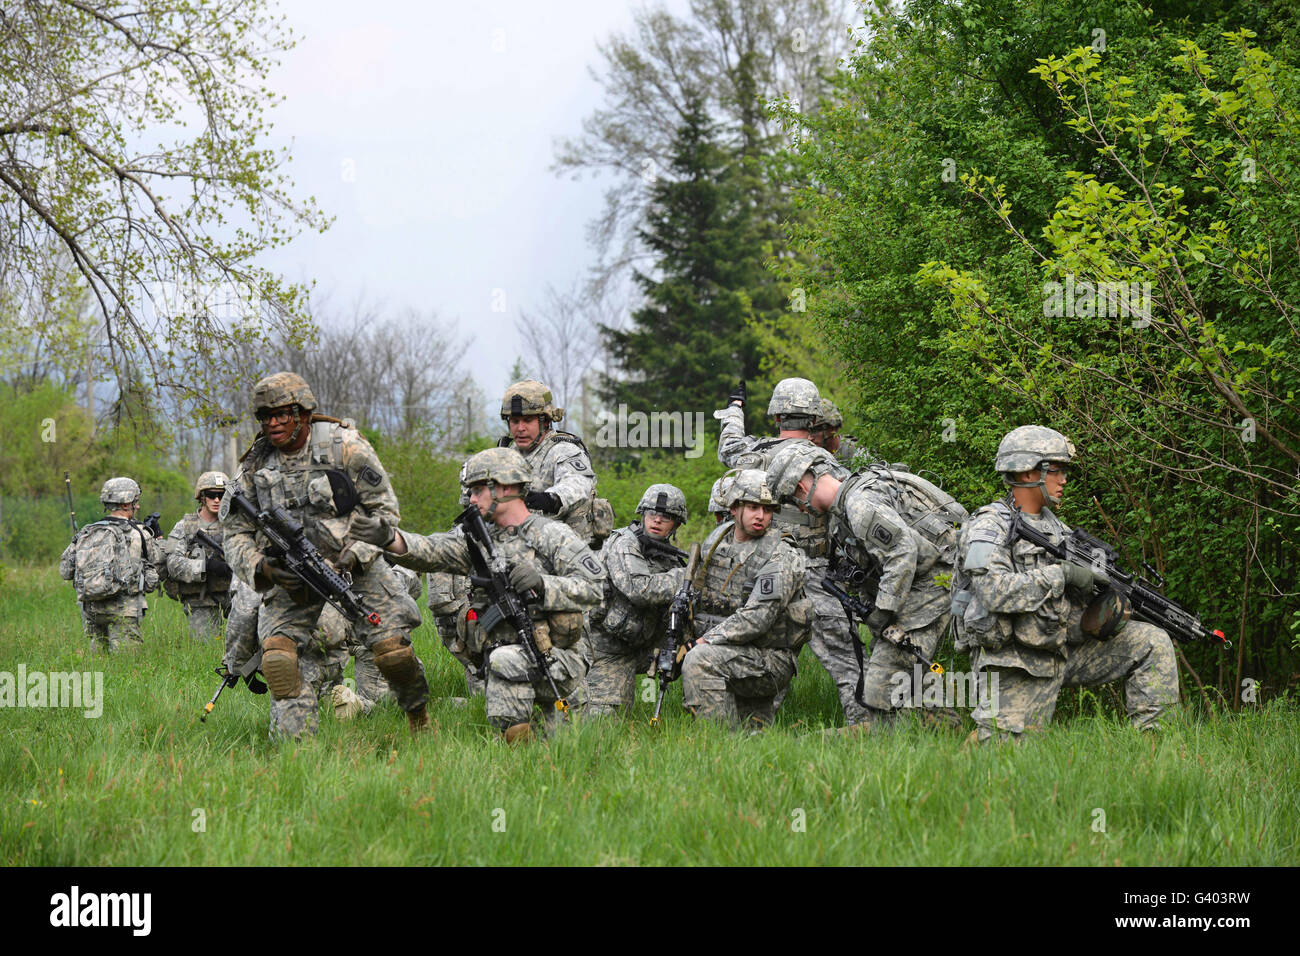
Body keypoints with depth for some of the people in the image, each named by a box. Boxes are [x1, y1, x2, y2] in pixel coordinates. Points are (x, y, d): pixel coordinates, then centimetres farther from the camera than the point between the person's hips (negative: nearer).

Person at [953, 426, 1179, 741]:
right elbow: (996, 592, -28)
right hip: (1016, 668, -7)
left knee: (1152, 643, -2)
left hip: (1061, 652, 7)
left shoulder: (1055, 527, 14)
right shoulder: (989, 528, -12)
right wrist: (1063, 573, -24)